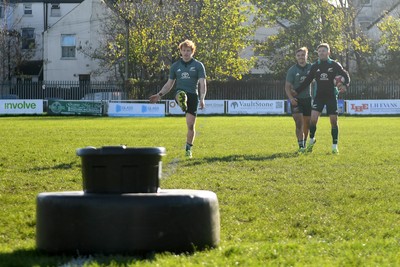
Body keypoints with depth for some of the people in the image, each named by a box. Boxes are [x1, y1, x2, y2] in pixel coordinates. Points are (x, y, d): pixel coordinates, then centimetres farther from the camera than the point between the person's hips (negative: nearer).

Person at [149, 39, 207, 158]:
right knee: (181, 95, -39)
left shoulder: (198, 65, 5)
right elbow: (169, 84, 19)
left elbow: (202, 83, -3)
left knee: (191, 125, -2)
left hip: (193, 96, -2)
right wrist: (160, 95, 5)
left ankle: (188, 149, 14)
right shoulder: (175, 66, 13)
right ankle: (183, 104, -73)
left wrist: (202, 99, -18)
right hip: (180, 93, 2)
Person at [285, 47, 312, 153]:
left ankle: (304, 143, 27)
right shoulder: (292, 70, -5)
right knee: (299, 122, -14)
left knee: (307, 123, 9)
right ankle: (301, 146, -15)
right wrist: (291, 98, -21)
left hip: (307, 99, 3)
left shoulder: (311, 68, 1)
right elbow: (287, 86, -5)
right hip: (296, 100, -3)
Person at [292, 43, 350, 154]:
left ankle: (334, 146, 11)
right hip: (319, 96, 1)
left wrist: (345, 85, -19)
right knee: (313, 118, -14)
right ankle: (311, 139, 11)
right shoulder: (315, 66, 5)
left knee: (334, 121, -1)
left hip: (332, 97, -1)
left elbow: (346, 76, 1)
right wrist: (297, 91, 4)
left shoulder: (335, 65, -1)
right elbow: (307, 81, 10)